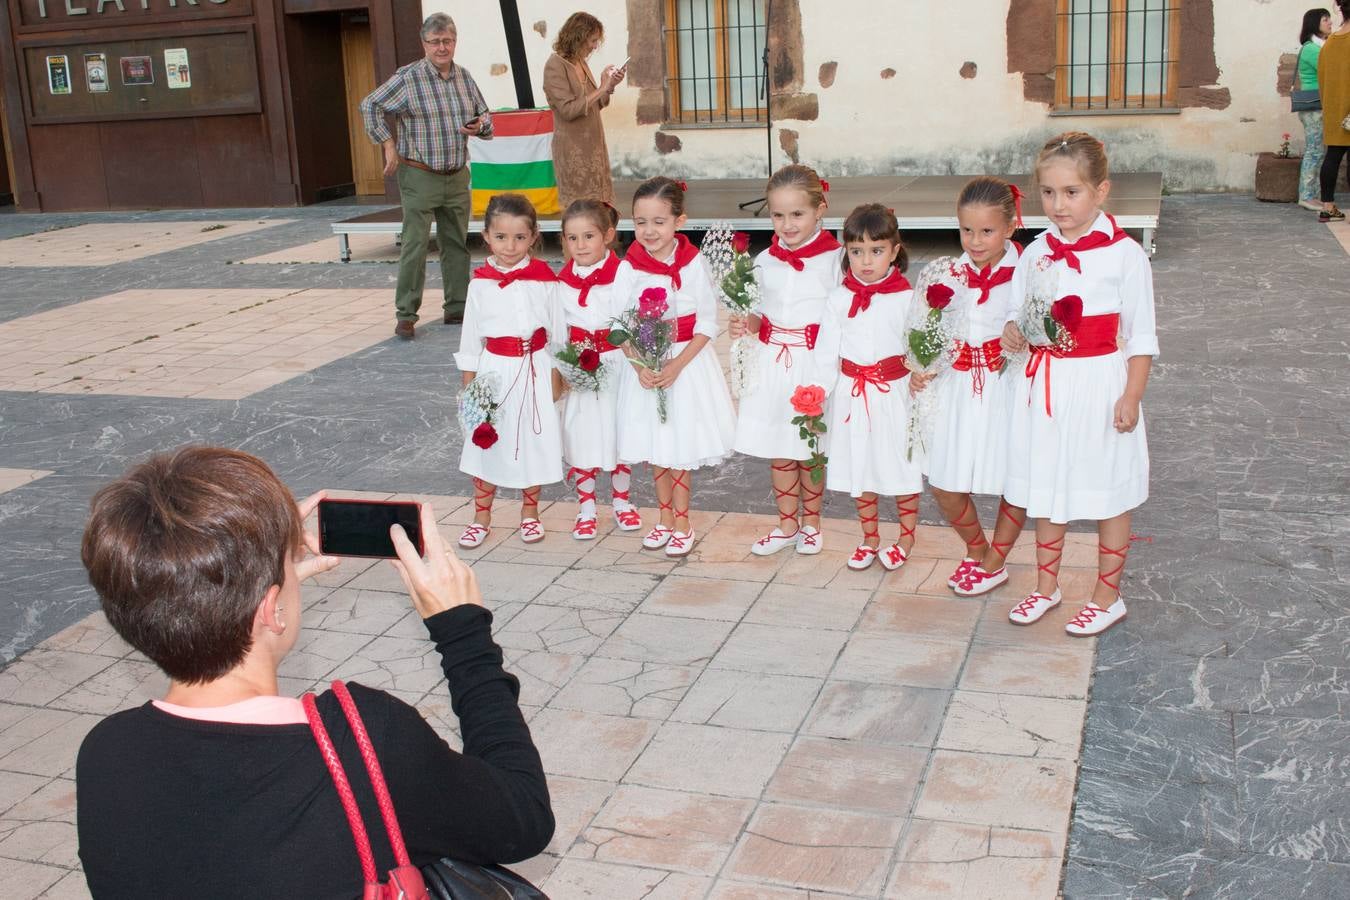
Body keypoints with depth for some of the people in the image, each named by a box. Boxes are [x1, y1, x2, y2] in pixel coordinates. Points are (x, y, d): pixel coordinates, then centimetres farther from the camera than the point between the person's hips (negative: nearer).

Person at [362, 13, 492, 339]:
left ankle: (457, 308, 21)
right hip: (420, 176, -6)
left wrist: (481, 126, -4)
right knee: (415, 245, -7)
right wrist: (389, 145, -8)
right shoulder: (408, 77, -9)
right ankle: (406, 315, -1)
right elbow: (370, 106, -5)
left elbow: (484, 114, 19)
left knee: (457, 244, 11)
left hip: (457, 177, 6)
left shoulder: (464, 76, 8)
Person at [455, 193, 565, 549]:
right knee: (486, 444, 8)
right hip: (494, 372, 1)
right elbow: (470, 336, 3)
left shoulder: (544, 279, -6)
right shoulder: (480, 282, -3)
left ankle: (529, 513, 28)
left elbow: (558, 333, 0)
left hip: (535, 372, -1)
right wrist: (468, 384, 2)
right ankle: (481, 518, 23)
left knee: (534, 442, 8)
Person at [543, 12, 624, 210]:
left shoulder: (581, 63, 11)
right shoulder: (555, 66, -12)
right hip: (573, 150, -8)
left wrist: (610, 86, 2)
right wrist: (602, 88, -17)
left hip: (593, 145, 8)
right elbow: (569, 109, -20)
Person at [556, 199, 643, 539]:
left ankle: (621, 500, 29)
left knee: (620, 432, 10)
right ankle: (585, 508, 20)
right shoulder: (562, 282, 2)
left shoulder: (620, 275, -9)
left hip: (617, 367, -2)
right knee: (580, 435, 5)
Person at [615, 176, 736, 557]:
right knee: (654, 448, 12)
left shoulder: (694, 264, -9)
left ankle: (682, 524, 18)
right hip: (644, 366, 2)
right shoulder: (628, 268, -6)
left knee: (680, 446, 4)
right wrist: (640, 366, -19)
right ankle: (665, 519, 28)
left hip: (688, 364, -2)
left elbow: (707, 324, -8)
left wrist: (677, 365, -18)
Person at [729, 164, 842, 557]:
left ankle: (810, 523, 29)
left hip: (815, 364, -4)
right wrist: (745, 324, -6)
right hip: (773, 363, 4)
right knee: (778, 450, 11)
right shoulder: (765, 261, 5)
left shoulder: (835, 258, -9)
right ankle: (787, 525, 27)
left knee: (812, 450, 9)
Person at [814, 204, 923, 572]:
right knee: (859, 470, 13)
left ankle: (905, 539, 28)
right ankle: (870, 539, 31)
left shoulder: (906, 298, -9)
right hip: (853, 394, 3)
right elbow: (826, 352, 1)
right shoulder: (839, 299, -1)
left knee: (903, 468, 8)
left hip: (894, 393, -3)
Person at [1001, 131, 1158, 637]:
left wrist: (1131, 396, -12)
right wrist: (1014, 333, -9)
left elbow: (1140, 335, -8)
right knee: (1046, 489, 15)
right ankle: (1046, 587, 31)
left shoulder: (1124, 253, -10)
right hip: (1045, 385, 5)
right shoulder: (1037, 252, 4)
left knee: (1107, 495, 8)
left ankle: (1107, 597, 23)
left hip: (1099, 386, -5)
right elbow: (1018, 310, 14)